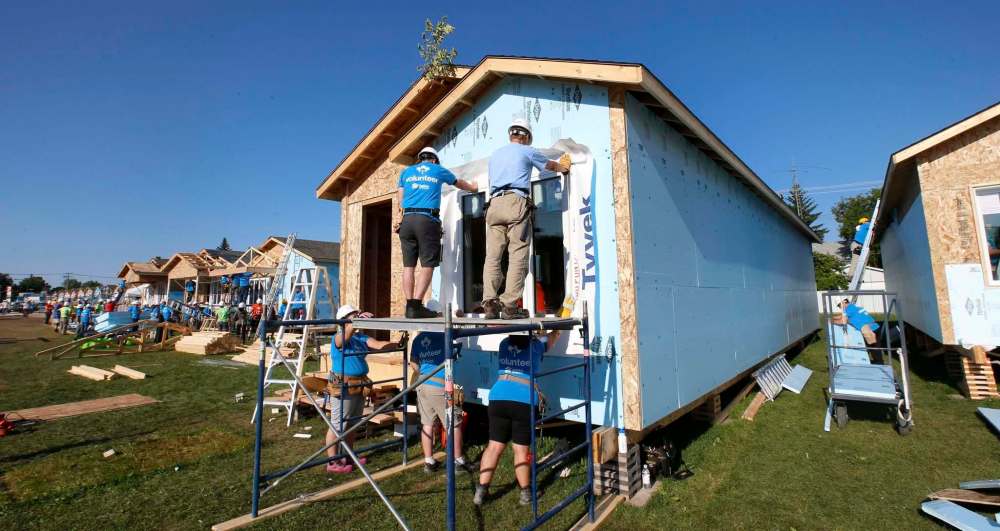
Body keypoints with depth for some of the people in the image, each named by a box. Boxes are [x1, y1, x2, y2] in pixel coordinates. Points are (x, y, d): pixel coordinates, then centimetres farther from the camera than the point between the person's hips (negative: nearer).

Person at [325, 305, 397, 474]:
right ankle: (333, 462, 10)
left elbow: (378, 344, -2)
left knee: (352, 424, 18)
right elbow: (347, 333, -34)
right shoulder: (338, 338, -11)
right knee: (338, 425, 0)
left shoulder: (361, 337, 9)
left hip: (359, 386, 8)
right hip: (343, 386, -8)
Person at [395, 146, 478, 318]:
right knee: (427, 265, -5)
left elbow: (399, 202, 13)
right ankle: (416, 306, -14)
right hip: (427, 220, -3)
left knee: (409, 265, 5)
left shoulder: (406, 172, 20)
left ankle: (409, 305, 0)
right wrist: (473, 187, 53)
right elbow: (460, 184, 35)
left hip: (407, 220, 3)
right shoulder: (439, 170, 17)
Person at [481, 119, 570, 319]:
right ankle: (509, 305, -15)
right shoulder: (527, 151, 14)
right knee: (517, 256, -8)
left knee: (492, 256, -1)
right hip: (516, 202, -5)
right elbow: (550, 165, 29)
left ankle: (490, 302, -11)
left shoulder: (495, 154, 27)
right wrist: (565, 168, 50)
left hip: (494, 203, 5)